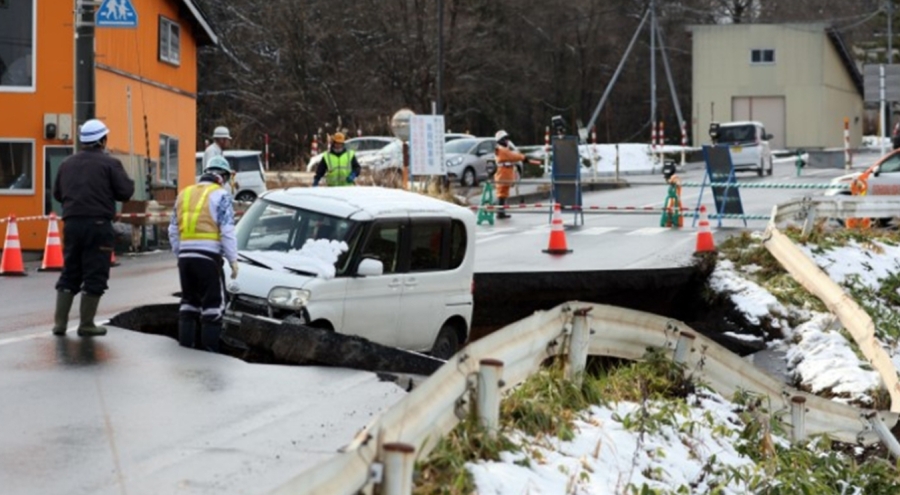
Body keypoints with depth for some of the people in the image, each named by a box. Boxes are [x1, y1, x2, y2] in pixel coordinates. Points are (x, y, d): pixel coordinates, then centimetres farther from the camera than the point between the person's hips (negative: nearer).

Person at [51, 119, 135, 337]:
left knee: (69, 273, 14)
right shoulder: (109, 163, -6)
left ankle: (60, 322, 10)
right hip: (98, 224, -5)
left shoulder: (67, 164, 11)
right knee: (94, 276, 1)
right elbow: (125, 192, -9)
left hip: (72, 224, 5)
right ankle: (86, 324, 2)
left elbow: (57, 193, 16)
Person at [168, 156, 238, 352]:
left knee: (189, 299, 16)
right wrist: (233, 260, -6)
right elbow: (227, 231, -10)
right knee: (213, 302, 0)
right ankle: (210, 346, -2)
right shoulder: (220, 195, -3)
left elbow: (173, 230, 17)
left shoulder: (184, 194, 16)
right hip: (208, 255, -6)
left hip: (185, 254, 6)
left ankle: (185, 343, 16)